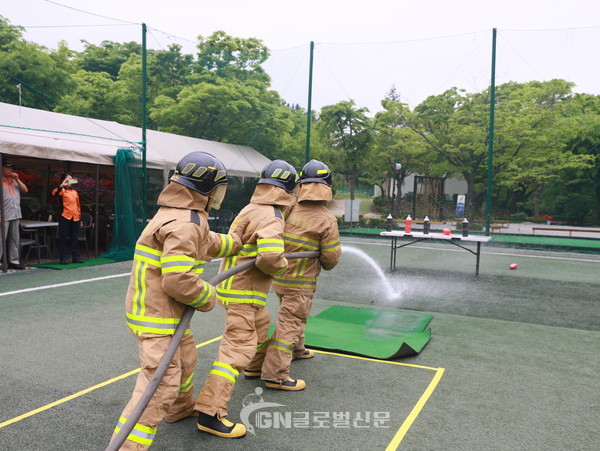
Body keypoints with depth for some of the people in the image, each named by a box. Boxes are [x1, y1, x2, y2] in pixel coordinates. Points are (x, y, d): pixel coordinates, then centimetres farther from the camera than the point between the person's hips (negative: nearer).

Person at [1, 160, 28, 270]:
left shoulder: (14, 180, 17)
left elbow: (25, 190, 11)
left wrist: (17, 179, -1)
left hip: (15, 215, 7)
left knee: (15, 239, 10)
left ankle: (14, 261, 17)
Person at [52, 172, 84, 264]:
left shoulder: (75, 192, 18)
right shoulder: (62, 190, 2)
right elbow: (54, 193, -22)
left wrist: (80, 218, 18)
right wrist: (62, 185, -30)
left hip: (75, 218, 5)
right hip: (65, 217, -5)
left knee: (75, 238, 8)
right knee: (63, 238, 0)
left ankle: (76, 257, 14)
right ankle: (63, 258, 3)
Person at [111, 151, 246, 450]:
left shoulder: (180, 215, 10)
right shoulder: (184, 225, -25)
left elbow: (209, 243, 29)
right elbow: (178, 281, -31)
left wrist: (237, 241, 43)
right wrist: (208, 298, -13)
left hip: (166, 313, 11)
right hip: (157, 317, -11)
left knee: (185, 358, 28)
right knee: (161, 383, -8)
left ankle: (181, 409, 52)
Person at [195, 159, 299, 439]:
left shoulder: (250, 209, 7)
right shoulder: (271, 218, -21)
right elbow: (270, 256, -35)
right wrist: (282, 265, -13)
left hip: (236, 284, 10)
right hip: (243, 291, -10)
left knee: (260, 329, 29)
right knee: (239, 346, -10)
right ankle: (211, 412, -9)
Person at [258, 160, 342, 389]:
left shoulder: (289, 210, -5)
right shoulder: (327, 219, -16)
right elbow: (331, 258, -11)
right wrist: (326, 264, 11)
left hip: (280, 276, 6)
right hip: (301, 282, -6)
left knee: (293, 316, 26)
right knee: (290, 323, -1)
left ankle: (296, 350, 47)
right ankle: (275, 374, -1)